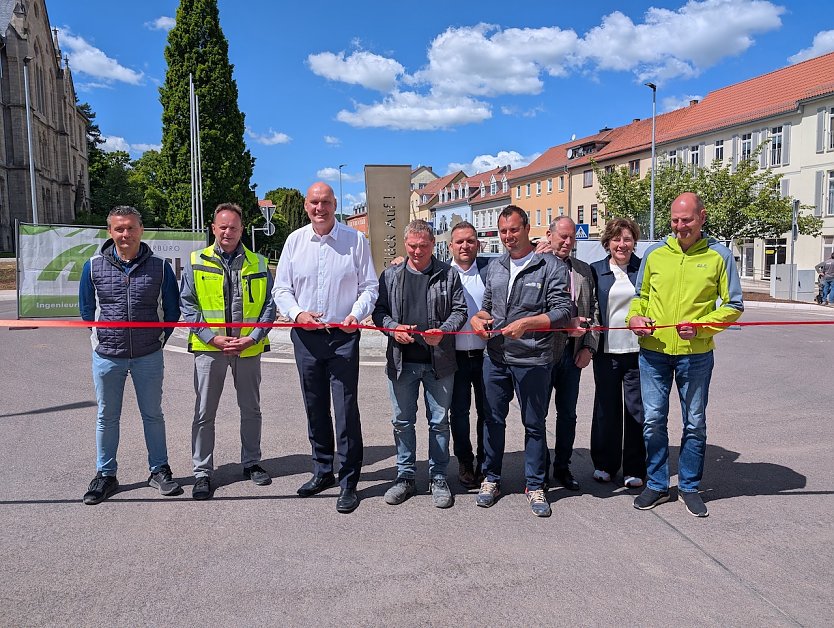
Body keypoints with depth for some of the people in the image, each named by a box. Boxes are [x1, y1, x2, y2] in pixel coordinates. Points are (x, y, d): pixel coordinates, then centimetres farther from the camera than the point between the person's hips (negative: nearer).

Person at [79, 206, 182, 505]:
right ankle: (105, 475, 26)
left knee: (153, 415, 11)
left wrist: (159, 339, 4)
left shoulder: (160, 267, -4)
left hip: (148, 357, -1)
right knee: (107, 417, 11)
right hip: (107, 356, 1)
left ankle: (159, 470, 25)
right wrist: (102, 337, 9)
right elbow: (87, 309, 10)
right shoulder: (94, 267, -3)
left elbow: (172, 309, 5)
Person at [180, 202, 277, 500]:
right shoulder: (196, 262, 1)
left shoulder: (258, 264, 4)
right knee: (204, 414, 4)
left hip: (249, 348, 2)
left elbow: (269, 305, 2)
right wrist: (214, 338, -13)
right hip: (209, 348, -1)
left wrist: (252, 338, -12)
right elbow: (188, 306, -2)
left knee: (251, 409, 14)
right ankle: (202, 472, 16)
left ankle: (251, 463, 31)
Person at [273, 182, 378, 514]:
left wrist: (356, 314, -15)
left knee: (346, 410, -4)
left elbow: (370, 286, 3)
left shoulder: (355, 240, 0)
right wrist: (297, 313, -10)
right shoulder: (295, 240, 7)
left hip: (343, 337, -3)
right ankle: (322, 472, 30)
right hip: (305, 337, 3)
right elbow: (281, 288, 9)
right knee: (315, 409, 14)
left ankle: (348, 483, 7)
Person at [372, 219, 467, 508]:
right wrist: (393, 328, -12)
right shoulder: (390, 275, 7)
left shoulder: (449, 274, 4)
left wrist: (443, 331, -15)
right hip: (401, 361, 2)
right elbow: (379, 311, 8)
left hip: (439, 361, -1)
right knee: (402, 421, 10)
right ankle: (405, 476, 25)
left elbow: (460, 310, 2)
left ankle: (438, 478, 22)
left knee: (439, 421, 8)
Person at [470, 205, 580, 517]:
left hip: (533, 360, -4)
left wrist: (526, 323, -22)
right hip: (495, 357, 5)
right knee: (493, 420, 14)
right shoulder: (494, 267, 13)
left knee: (534, 424, 8)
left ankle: (535, 485, 23)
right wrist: (478, 318, 0)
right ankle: (491, 479, 30)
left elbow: (562, 313, -11)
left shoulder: (552, 266, -5)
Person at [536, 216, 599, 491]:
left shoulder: (584, 270, 10)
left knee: (568, 413, 14)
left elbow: (593, 310, 11)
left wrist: (589, 347, 2)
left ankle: (562, 467, 29)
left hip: (573, 352, 4)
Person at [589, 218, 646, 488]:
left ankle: (634, 469, 16)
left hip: (637, 350, 0)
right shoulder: (596, 271, 6)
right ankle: (604, 464, 22)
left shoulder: (644, 268, 5)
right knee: (606, 408, 8)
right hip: (607, 351, 1)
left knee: (636, 409, 4)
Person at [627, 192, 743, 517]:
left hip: (695, 353, -1)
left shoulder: (719, 255, -1)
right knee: (653, 420, 6)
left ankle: (689, 486, 28)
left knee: (695, 423, 11)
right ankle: (657, 485, 22)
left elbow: (733, 306, -1)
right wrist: (634, 317, -6)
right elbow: (640, 295, 15)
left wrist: (700, 327, -16)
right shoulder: (656, 253, 4)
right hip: (653, 351, 2)